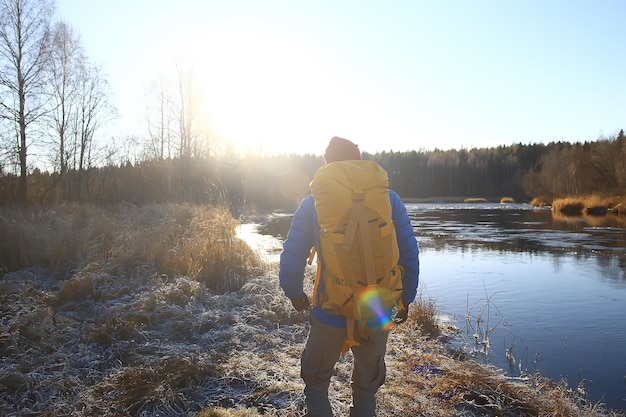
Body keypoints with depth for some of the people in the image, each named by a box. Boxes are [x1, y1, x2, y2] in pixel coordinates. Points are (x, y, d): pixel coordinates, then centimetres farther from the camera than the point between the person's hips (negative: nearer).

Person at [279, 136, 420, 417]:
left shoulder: (312, 203, -6)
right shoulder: (390, 200, -4)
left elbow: (292, 257, -6)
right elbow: (409, 255, -3)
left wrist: (295, 293, 12)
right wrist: (406, 299, 11)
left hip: (329, 313, -1)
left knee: (316, 383, 23)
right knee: (367, 388, 23)